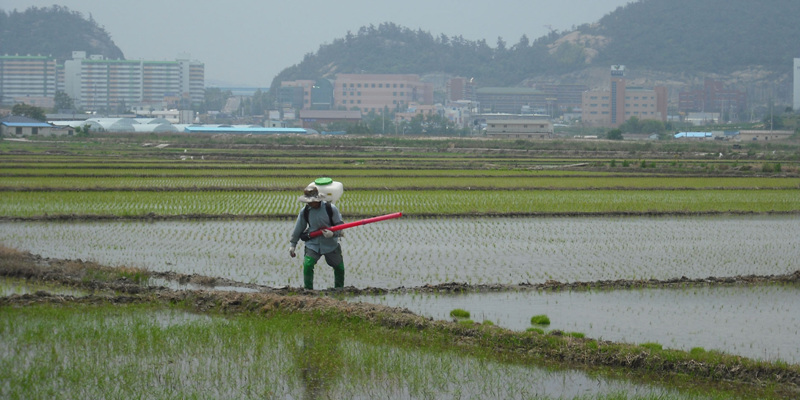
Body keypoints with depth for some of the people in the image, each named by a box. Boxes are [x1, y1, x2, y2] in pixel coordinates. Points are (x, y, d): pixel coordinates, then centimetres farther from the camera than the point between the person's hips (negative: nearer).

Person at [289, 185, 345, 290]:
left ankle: (339, 289, 32)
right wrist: (292, 244, 11)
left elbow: (340, 226, -3)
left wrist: (333, 233, -22)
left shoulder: (330, 208, -12)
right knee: (307, 265, -21)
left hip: (330, 244, 0)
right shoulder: (305, 211, -7)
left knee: (339, 268, 9)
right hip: (312, 244, 0)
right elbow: (298, 229, 6)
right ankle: (308, 290, -8)